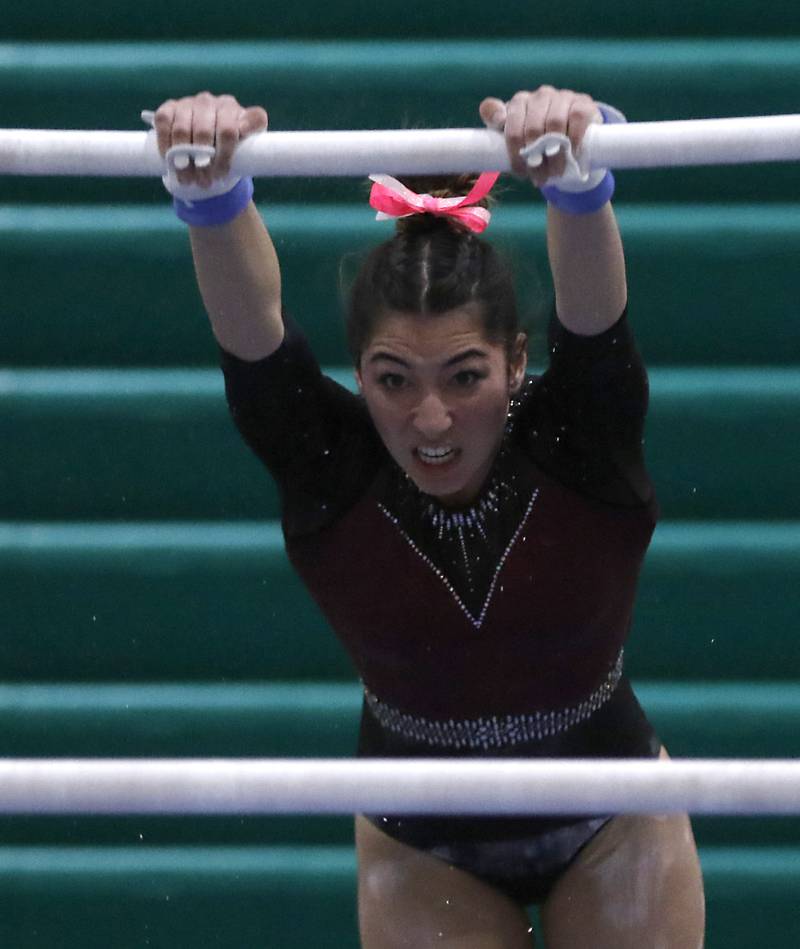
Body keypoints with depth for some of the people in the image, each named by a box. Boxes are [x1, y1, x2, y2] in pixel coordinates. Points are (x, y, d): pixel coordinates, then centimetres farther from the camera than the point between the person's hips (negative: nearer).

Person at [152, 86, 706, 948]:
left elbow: (593, 310, -44)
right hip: (422, 853, 1)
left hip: (611, 836, 0)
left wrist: (577, 180, -64)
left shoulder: (578, 440, -24)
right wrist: (209, 196, -60)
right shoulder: (327, 467, -22)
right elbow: (250, 325, -39)